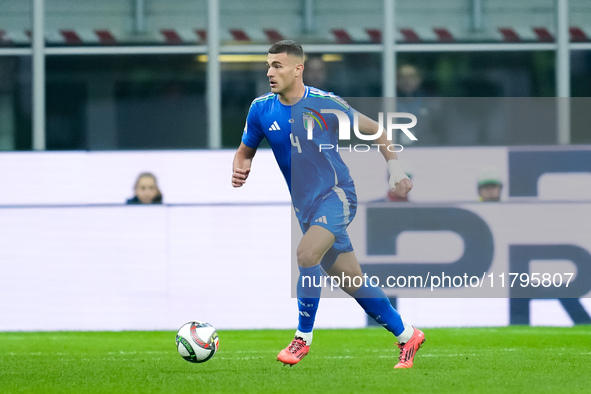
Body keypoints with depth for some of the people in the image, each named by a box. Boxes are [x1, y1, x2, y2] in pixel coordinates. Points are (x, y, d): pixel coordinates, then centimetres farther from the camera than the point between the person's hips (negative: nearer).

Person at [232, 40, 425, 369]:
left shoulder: (324, 103, -13)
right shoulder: (262, 109, -1)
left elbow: (375, 130, -1)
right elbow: (246, 150, 13)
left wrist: (395, 168, -9)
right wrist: (240, 170, -9)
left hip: (337, 194, -5)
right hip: (306, 204, 5)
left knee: (306, 255, -27)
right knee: (352, 281, 9)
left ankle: (303, 338, -13)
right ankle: (407, 336, 24)